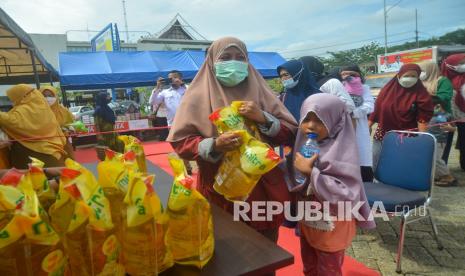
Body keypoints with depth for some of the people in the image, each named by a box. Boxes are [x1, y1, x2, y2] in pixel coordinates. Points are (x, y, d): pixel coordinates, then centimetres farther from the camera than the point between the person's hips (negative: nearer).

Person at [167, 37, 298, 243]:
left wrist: (264, 118, -14)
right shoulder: (198, 96, -3)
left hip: (262, 189, 3)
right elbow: (179, 142, -6)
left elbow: (291, 134, 2)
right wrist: (213, 145, -22)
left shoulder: (259, 91, 4)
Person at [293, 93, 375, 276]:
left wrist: (311, 172, -31)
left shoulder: (342, 152, -23)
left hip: (332, 229, -6)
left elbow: (347, 194, -31)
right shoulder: (303, 145, -2)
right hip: (307, 223, 6)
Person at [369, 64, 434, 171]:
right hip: (381, 136, 3)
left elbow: (423, 118, -10)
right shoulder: (388, 89, 2)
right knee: (376, 166, 11)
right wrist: (369, 125, 7)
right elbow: (376, 108, 7)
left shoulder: (420, 93, -6)